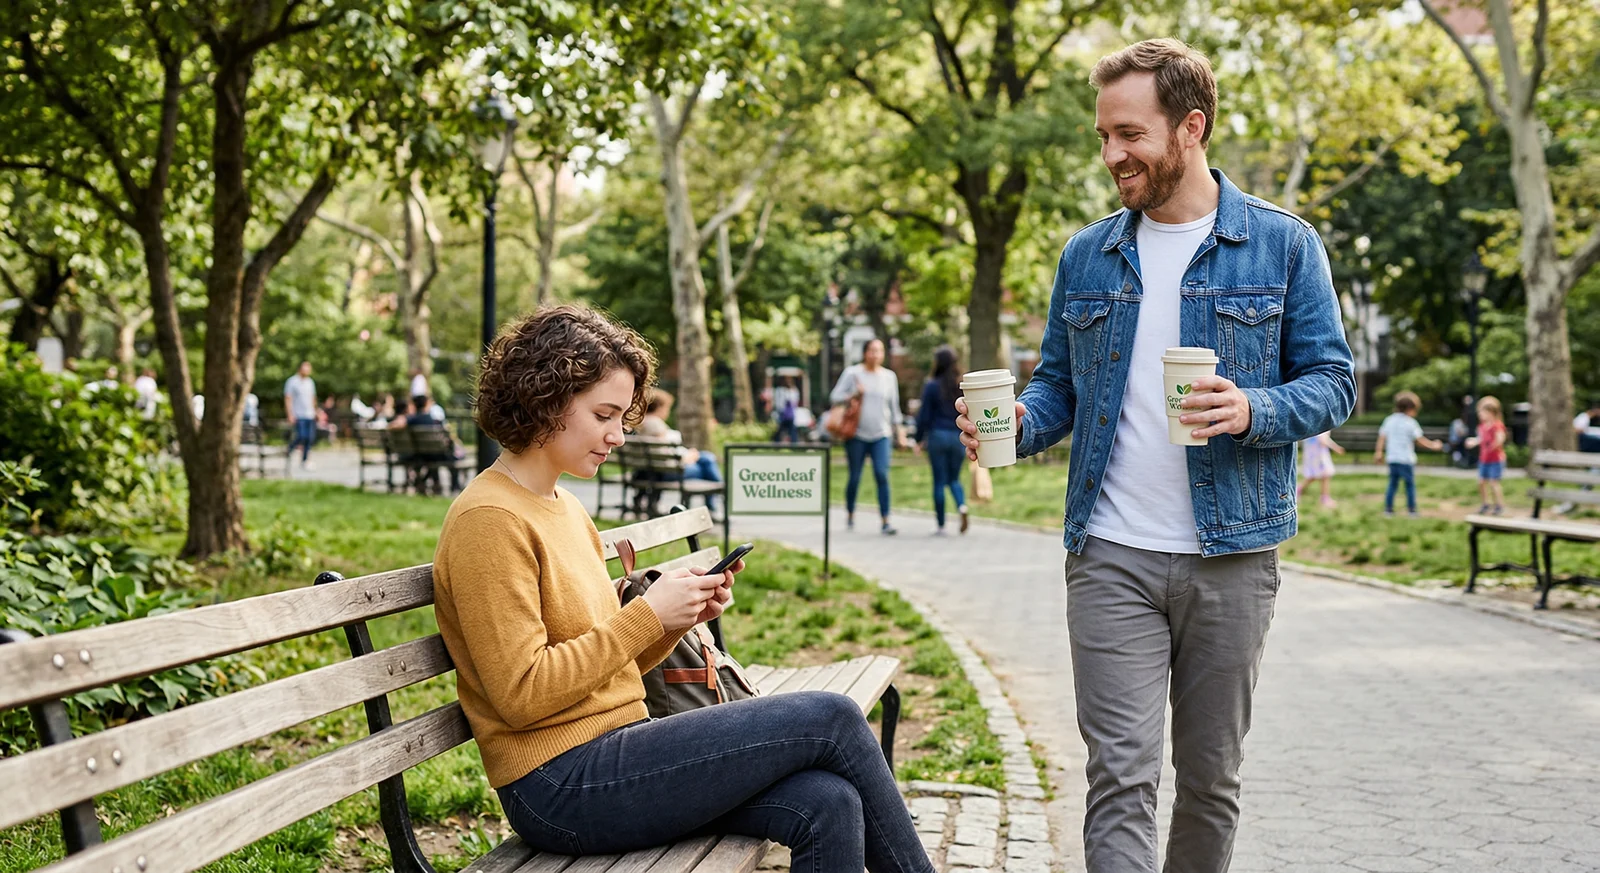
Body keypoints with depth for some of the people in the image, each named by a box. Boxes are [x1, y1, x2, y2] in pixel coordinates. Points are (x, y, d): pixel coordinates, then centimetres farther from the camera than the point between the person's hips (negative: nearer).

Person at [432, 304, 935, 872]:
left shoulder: (567, 510, 17)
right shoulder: (488, 521, -11)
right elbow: (522, 694, -18)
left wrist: (681, 617, 1)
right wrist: (647, 615, -15)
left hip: (612, 752, 8)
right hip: (559, 783, -8)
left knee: (826, 807, -14)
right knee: (830, 719, -12)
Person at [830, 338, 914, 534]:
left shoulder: (889, 376, 8)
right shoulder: (852, 373, 0)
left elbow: (894, 406, 15)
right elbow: (834, 397, 0)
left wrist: (899, 432, 14)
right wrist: (853, 395, -17)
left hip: (881, 435, 1)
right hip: (857, 434, -1)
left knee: (882, 475, -12)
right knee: (855, 478, 5)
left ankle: (885, 522, -13)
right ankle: (850, 515, 26)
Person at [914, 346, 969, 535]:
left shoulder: (932, 386, -6)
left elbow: (924, 415, -5)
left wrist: (919, 438, 5)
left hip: (937, 435, -3)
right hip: (959, 437, 3)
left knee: (939, 481, 4)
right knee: (954, 479, 15)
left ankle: (941, 525, 6)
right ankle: (962, 506, -14)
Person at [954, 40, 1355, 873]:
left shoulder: (1282, 245, 1)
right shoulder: (1086, 257, 9)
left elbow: (1332, 381, 0)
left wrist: (1252, 412, -20)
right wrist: (1016, 424, -8)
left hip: (1231, 555, -1)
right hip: (1110, 557, 1)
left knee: (1211, 776, 11)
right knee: (1121, 777, -5)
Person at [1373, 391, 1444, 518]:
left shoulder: (1389, 420, 8)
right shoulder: (1410, 423, -9)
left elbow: (1382, 437, 8)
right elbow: (1420, 440, -9)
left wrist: (1378, 451, 13)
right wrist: (1433, 445, 1)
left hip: (1391, 458, 5)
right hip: (1406, 459, -5)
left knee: (1392, 484, 11)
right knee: (1410, 484, 3)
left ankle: (1388, 508, 8)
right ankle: (1411, 510, 2)